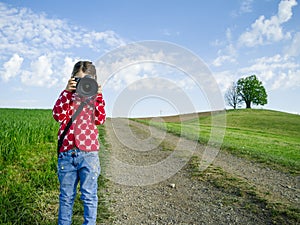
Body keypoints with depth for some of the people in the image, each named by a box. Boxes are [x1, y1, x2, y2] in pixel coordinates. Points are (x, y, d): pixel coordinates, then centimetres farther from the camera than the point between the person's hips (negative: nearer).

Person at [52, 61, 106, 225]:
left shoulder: (95, 97, 10)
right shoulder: (68, 96, 11)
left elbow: (100, 120, -4)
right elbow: (59, 116, -6)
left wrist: (98, 96, -11)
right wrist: (67, 92, -11)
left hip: (89, 153, -1)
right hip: (66, 152, 1)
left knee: (89, 196, 6)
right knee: (66, 196, 12)